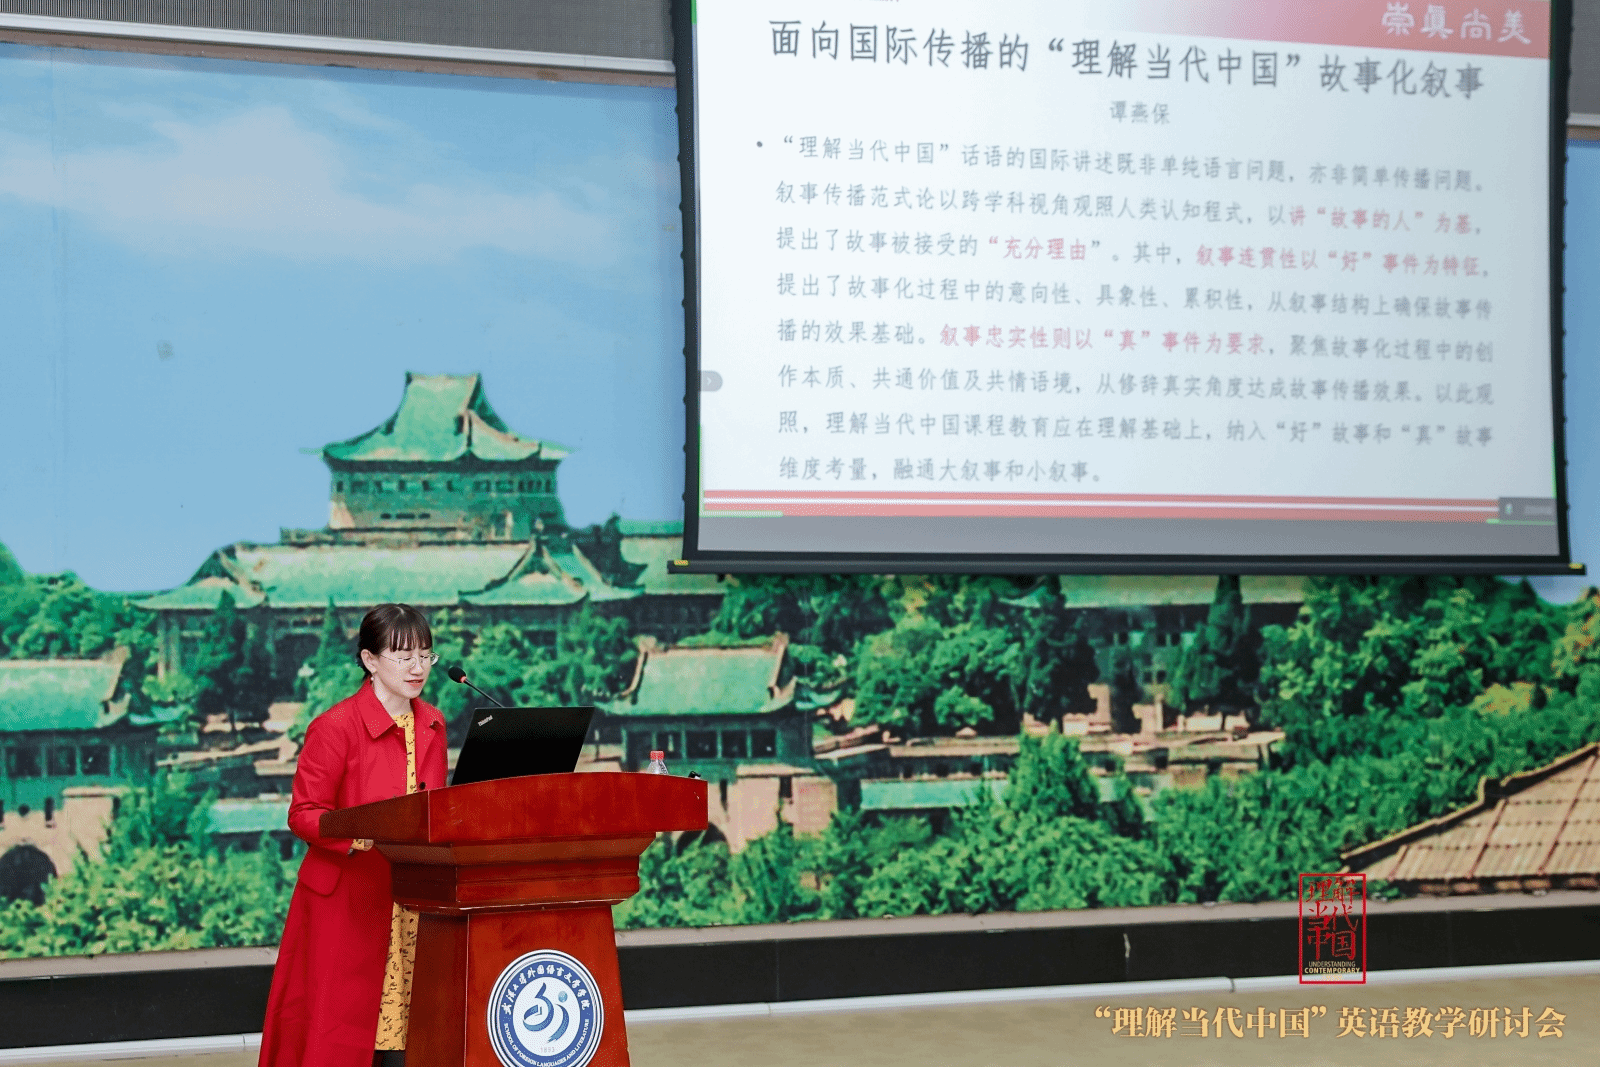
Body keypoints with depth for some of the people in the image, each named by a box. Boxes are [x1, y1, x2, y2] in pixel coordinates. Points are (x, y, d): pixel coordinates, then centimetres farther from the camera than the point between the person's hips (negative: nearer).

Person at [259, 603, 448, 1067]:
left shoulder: (432, 724, 11)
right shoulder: (335, 727, -10)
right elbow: (304, 814, -10)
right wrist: (363, 836, -26)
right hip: (347, 902, -5)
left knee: (401, 1025, 2)